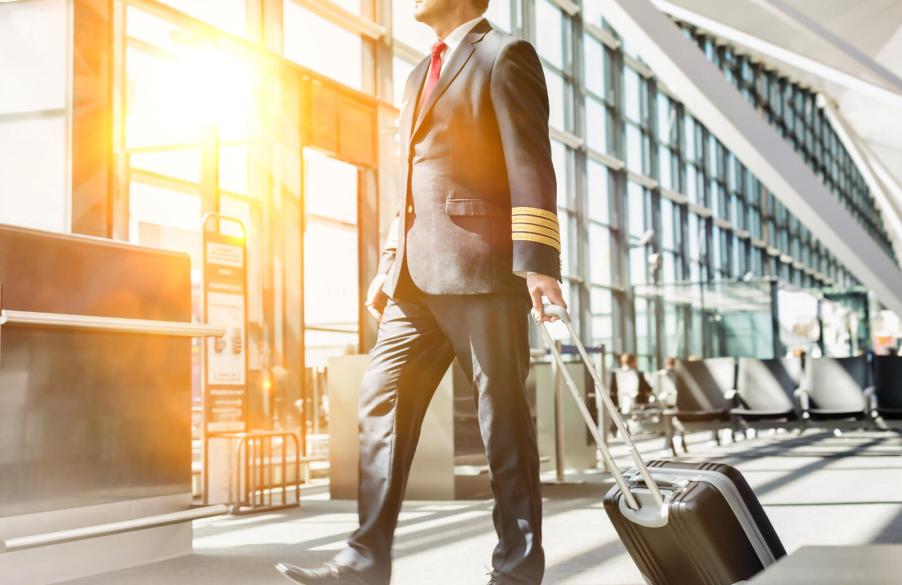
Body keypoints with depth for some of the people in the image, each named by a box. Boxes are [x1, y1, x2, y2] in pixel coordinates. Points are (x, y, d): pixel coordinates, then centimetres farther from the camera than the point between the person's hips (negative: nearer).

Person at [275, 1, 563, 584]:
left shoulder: (505, 55, 0)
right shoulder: (422, 74, 25)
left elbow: (530, 164, -10)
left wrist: (537, 261, -19)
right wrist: (390, 265, 21)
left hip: (482, 268, -8)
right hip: (417, 277, 8)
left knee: (503, 412, -2)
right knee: (383, 400, 0)